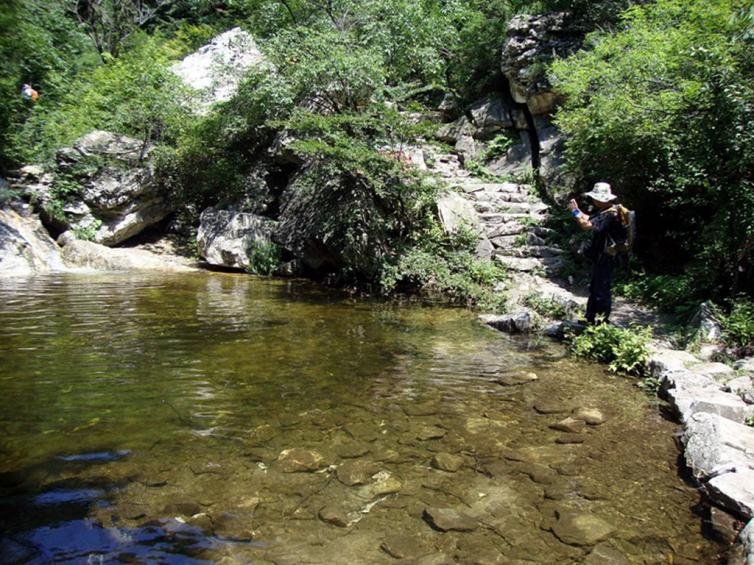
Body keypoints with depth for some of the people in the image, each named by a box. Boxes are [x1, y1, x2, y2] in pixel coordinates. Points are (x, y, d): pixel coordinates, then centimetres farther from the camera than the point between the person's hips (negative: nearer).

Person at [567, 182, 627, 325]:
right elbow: (589, 220, 21)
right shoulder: (605, 212, 11)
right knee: (594, 289, 19)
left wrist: (575, 211, -16)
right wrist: (577, 210, 11)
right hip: (600, 258, 11)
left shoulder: (610, 215, -23)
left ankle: (603, 322, 7)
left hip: (605, 259, -11)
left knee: (602, 291, -2)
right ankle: (590, 318, 31)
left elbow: (586, 225, -30)